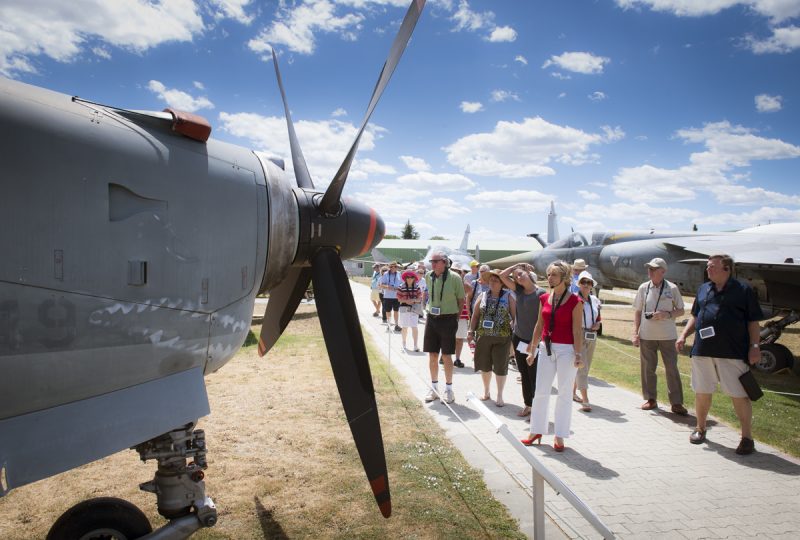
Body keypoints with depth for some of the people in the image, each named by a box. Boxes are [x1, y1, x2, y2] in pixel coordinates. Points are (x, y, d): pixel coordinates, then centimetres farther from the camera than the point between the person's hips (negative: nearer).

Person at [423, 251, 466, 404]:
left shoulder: (454, 278, -13)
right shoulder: (428, 276, 1)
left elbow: (461, 300, -2)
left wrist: (455, 316, 3)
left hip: (448, 319, -4)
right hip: (431, 318, 4)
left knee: (446, 355, 2)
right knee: (432, 354, 9)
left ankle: (449, 389, 17)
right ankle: (434, 388, 22)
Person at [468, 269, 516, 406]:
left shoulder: (508, 297, -2)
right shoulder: (483, 296, 7)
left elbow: (515, 316, -4)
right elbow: (475, 315, 10)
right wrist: (471, 331, 5)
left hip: (502, 338, -3)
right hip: (483, 336, 3)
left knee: (500, 367, 3)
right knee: (485, 365, 13)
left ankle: (499, 395, 16)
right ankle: (486, 391, 31)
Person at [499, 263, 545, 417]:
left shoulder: (541, 293, -11)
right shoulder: (519, 290, 5)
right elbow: (502, 275, 5)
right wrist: (517, 264, 4)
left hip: (533, 341, -6)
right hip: (518, 338, 6)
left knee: (534, 376, 1)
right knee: (524, 375, 14)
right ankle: (528, 405, 25)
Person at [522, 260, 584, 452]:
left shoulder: (574, 301, -9)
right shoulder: (544, 299, 6)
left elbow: (577, 330, -10)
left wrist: (578, 354, -14)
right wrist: (532, 350, 11)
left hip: (566, 350, -5)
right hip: (546, 348, 5)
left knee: (564, 394, 6)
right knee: (540, 392, 9)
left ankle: (559, 437, 16)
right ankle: (537, 431, 22)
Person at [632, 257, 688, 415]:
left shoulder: (672, 288, -2)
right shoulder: (643, 288, 3)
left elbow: (681, 311, 5)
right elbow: (638, 311, 9)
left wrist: (667, 314, -15)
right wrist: (635, 333, 2)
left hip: (667, 335, -2)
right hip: (646, 335, 2)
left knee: (672, 368, 2)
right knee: (648, 367, 8)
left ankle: (676, 402, 10)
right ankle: (650, 399, 21)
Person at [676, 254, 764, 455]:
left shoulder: (743, 290, 0)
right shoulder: (703, 289, 13)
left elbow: (753, 321, 0)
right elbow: (695, 316, 20)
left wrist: (754, 346, -7)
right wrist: (684, 335, 10)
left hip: (733, 353, -4)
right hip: (702, 351, 5)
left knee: (740, 394, 1)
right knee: (702, 392, 12)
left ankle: (747, 438, 13)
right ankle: (700, 429, 29)